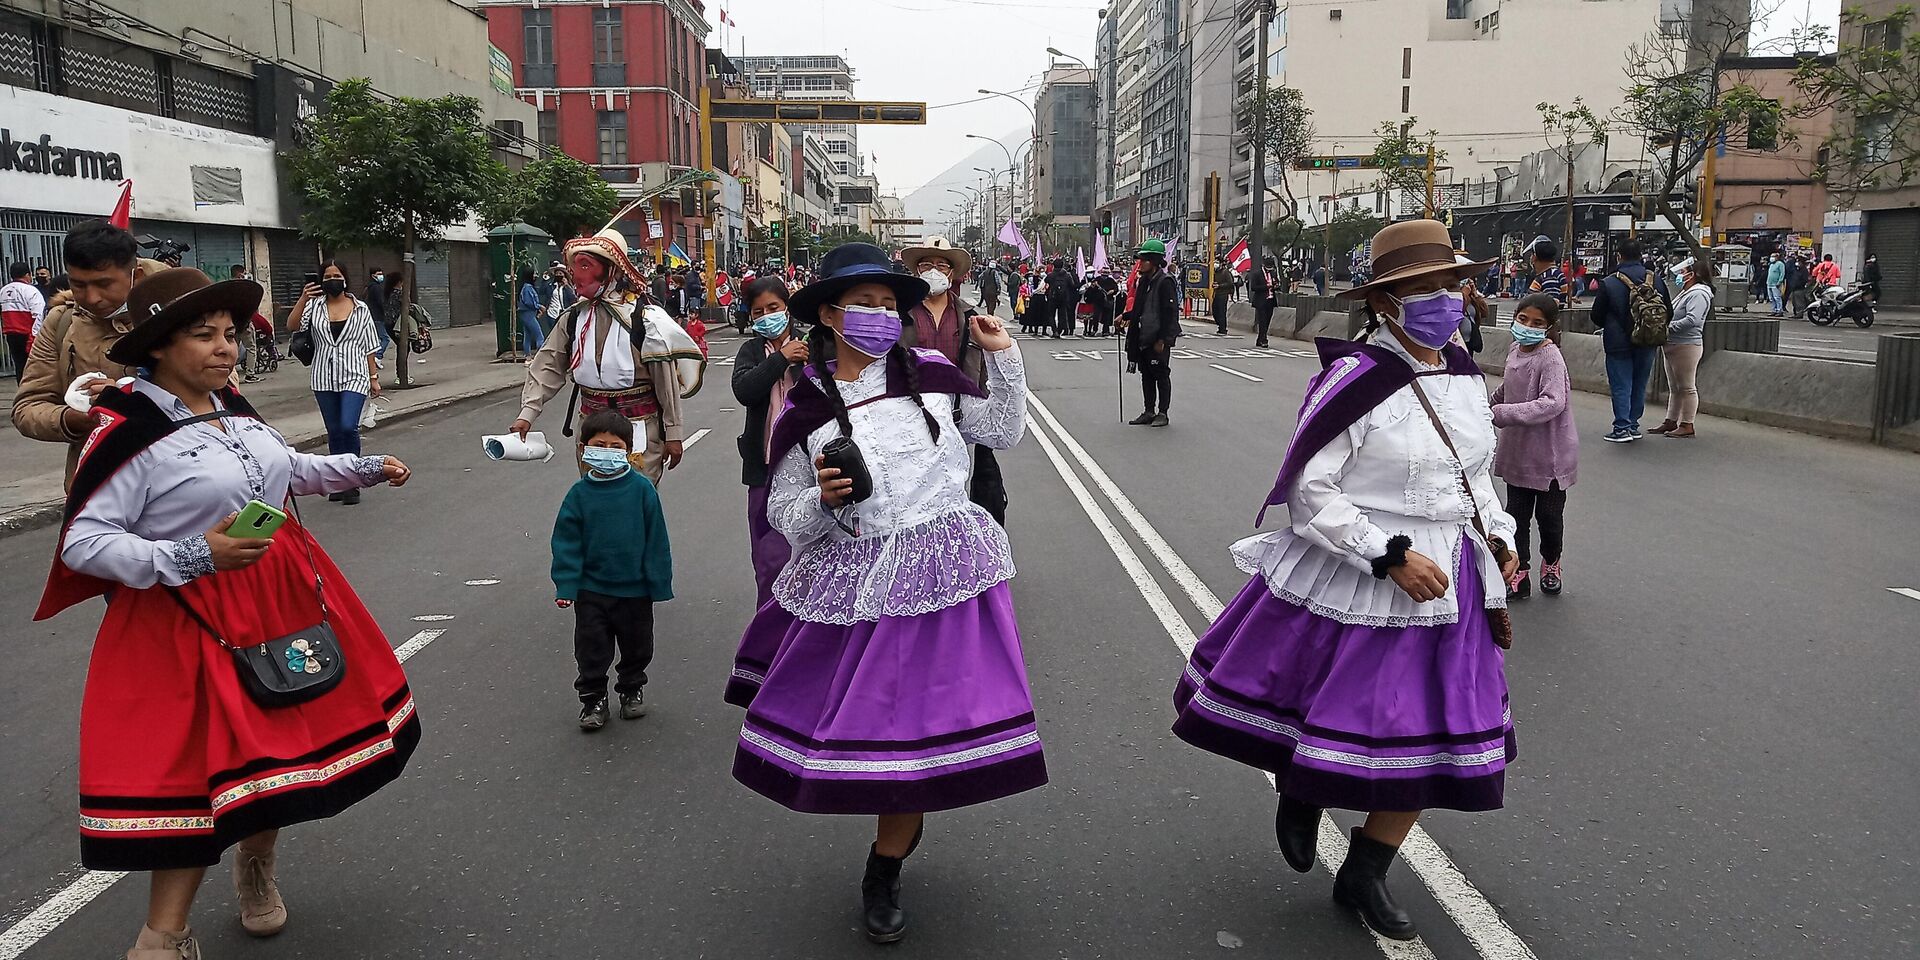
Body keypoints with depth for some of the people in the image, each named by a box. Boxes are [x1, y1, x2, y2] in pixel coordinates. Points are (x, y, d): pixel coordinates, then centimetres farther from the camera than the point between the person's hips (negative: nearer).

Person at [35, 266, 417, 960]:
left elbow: (287, 469, 25)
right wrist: (195, 556, -27)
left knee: (281, 741, 16)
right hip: (192, 621, -7)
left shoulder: (232, 408, 6)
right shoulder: (131, 431, -17)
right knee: (197, 766, -5)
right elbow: (81, 543, -18)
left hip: (281, 599, 7)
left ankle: (256, 865, 42)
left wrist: (366, 468, 23)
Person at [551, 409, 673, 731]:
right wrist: (566, 585, -9)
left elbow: (656, 539, -5)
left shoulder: (642, 489, -9)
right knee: (591, 647, 6)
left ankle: (632, 690, 37)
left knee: (637, 645, 16)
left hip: (635, 587, 0)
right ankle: (593, 698, 23)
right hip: (592, 588, 0)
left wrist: (659, 581, -5)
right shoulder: (580, 493, -6)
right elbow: (566, 542, -3)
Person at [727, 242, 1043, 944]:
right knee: (859, 718, 5)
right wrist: (824, 500, -17)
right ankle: (906, 818, 40)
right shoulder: (805, 406, 1)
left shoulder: (930, 373, 4)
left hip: (943, 571, 0)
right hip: (854, 586, 0)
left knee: (919, 718, 3)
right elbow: (787, 516, 3)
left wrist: (1003, 357, 7)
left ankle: (883, 873, 23)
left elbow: (1004, 432, 17)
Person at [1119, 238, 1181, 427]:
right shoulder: (1143, 281, 13)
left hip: (1159, 339, -9)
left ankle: (1162, 413, 7)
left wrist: (1162, 339, -20)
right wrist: (1126, 316, 5)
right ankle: (1149, 411, 21)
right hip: (1143, 338, 9)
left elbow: (1170, 312, -17)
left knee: (1161, 375, 0)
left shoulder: (1165, 282, -14)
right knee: (1146, 375, 13)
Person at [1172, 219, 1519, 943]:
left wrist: (1498, 536, 7)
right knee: (1322, 715, 6)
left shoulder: (1463, 374, 6)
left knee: (1434, 734, 11)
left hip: (1444, 586, 7)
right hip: (1351, 585, -7)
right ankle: (1298, 794, 44)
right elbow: (1308, 490, -18)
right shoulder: (1355, 378, -17)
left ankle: (1363, 878, 29)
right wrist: (1391, 557, -22)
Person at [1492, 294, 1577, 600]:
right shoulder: (1516, 349, 2)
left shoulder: (1550, 359, -21)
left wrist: (1501, 413, -37)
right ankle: (1519, 573, 21)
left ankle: (1550, 564, 36)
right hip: (1518, 451, 6)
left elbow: (1553, 403, -33)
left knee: (1549, 515, 12)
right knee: (1517, 515, 10)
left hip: (1550, 453, -6)